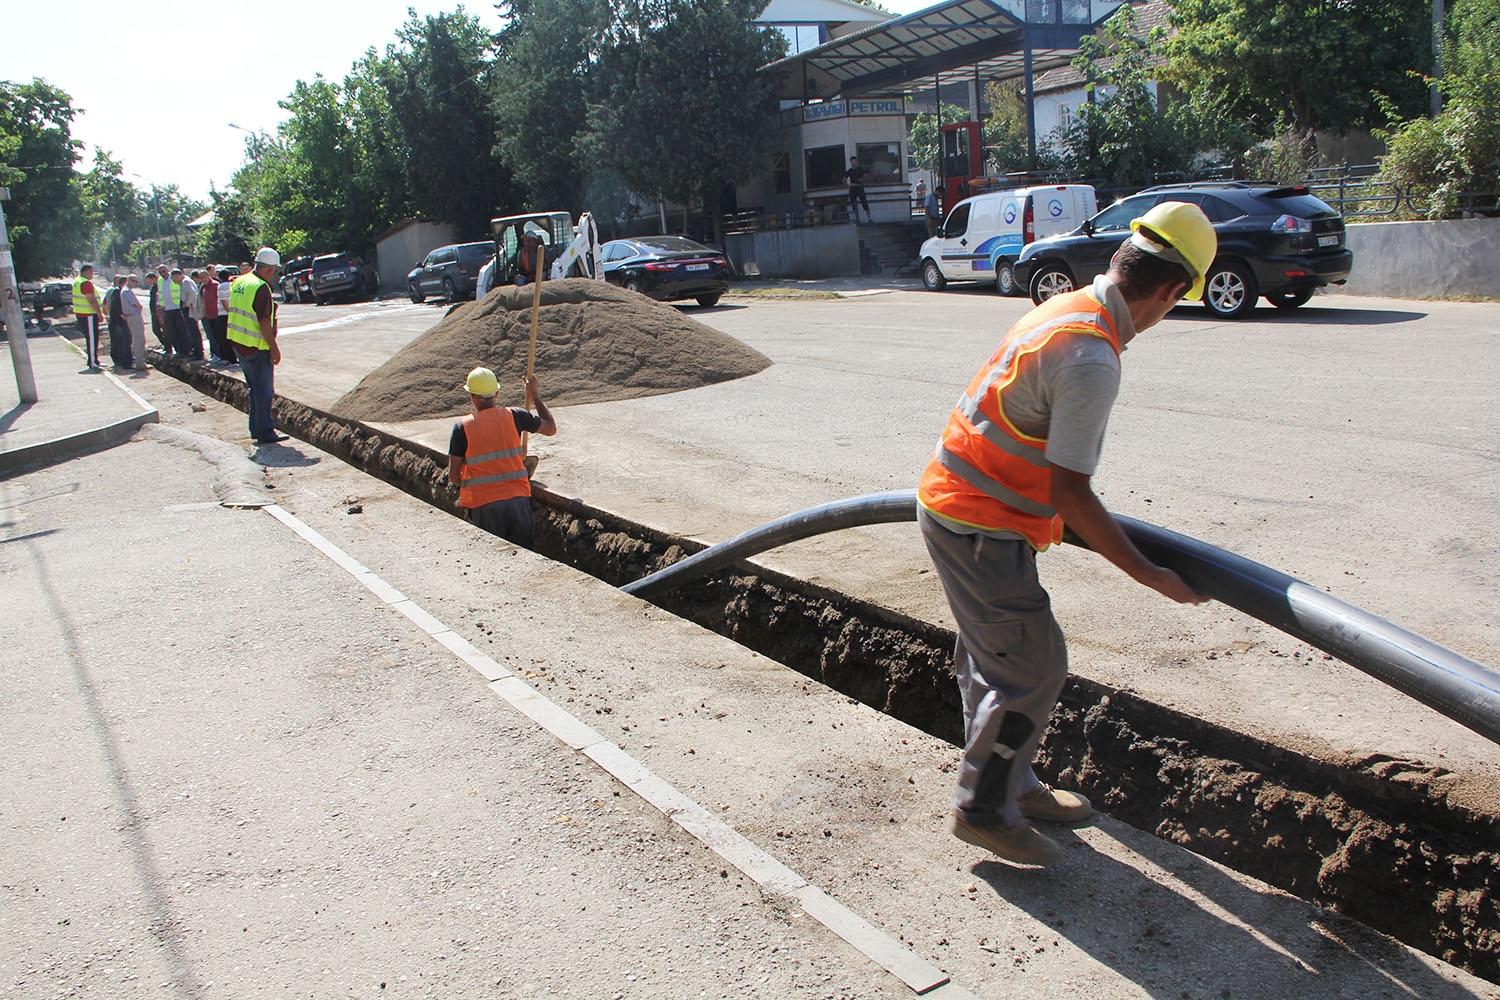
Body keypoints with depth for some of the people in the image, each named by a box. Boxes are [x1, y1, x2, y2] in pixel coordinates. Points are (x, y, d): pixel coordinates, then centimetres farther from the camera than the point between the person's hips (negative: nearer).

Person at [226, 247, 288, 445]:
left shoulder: (238, 282, 10)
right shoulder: (261, 288, -19)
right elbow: (264, 322, -22)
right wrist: (274, 348, -17)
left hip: (238, 344, 9)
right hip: (256, 347, -9)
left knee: (255, 389, 19)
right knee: (264, 391, -2)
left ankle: (256, 428, 26)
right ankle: (265, 434, 1)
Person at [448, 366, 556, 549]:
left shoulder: (462, 427, -6)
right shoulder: (514, 416, -2)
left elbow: (453, 475, -3)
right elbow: (551, 428, 14)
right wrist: (535, 396, 24)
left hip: (484, 504, -2)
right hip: (518, 499, 2)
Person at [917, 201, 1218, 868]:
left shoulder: (1068, 308, 7)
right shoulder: (1091, 359, -25)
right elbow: (1069, 495, -23)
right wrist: (1149, 574, -13)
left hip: (958, 500, 10)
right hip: (978, 527, -10)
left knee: (993, 657, 20)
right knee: (1033, 667, -1)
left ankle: (1010, 783, 35)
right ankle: (982, 809, 12)